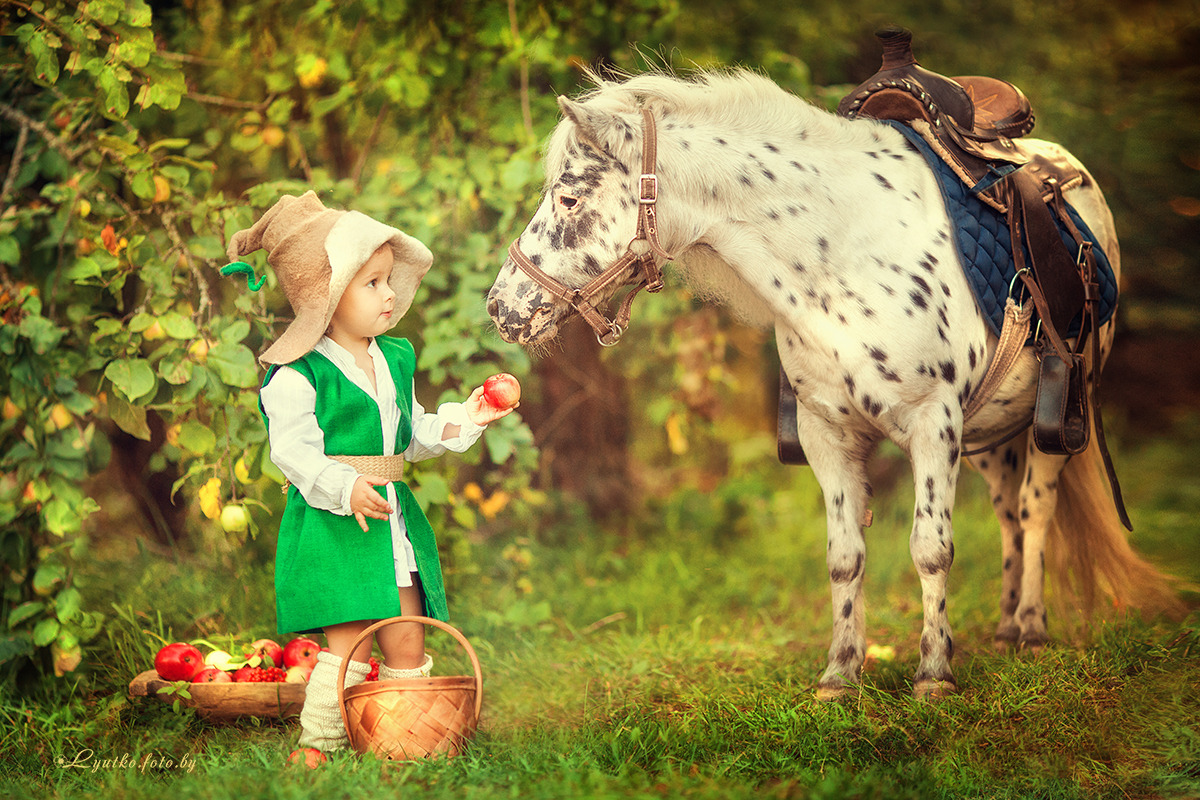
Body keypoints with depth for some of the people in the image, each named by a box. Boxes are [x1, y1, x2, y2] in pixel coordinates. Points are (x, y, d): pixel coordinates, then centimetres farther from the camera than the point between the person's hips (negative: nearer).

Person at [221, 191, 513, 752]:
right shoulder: (299, 374, -12)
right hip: (331, 523, -7)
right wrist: (344, 487, -31)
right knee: (351, 639, -13)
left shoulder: (394, 360, 13)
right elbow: (292, 449, -18)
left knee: (406, 643, 8)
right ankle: (319, 742, -3)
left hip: (392, 516, 7)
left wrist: (462, 420, 9)